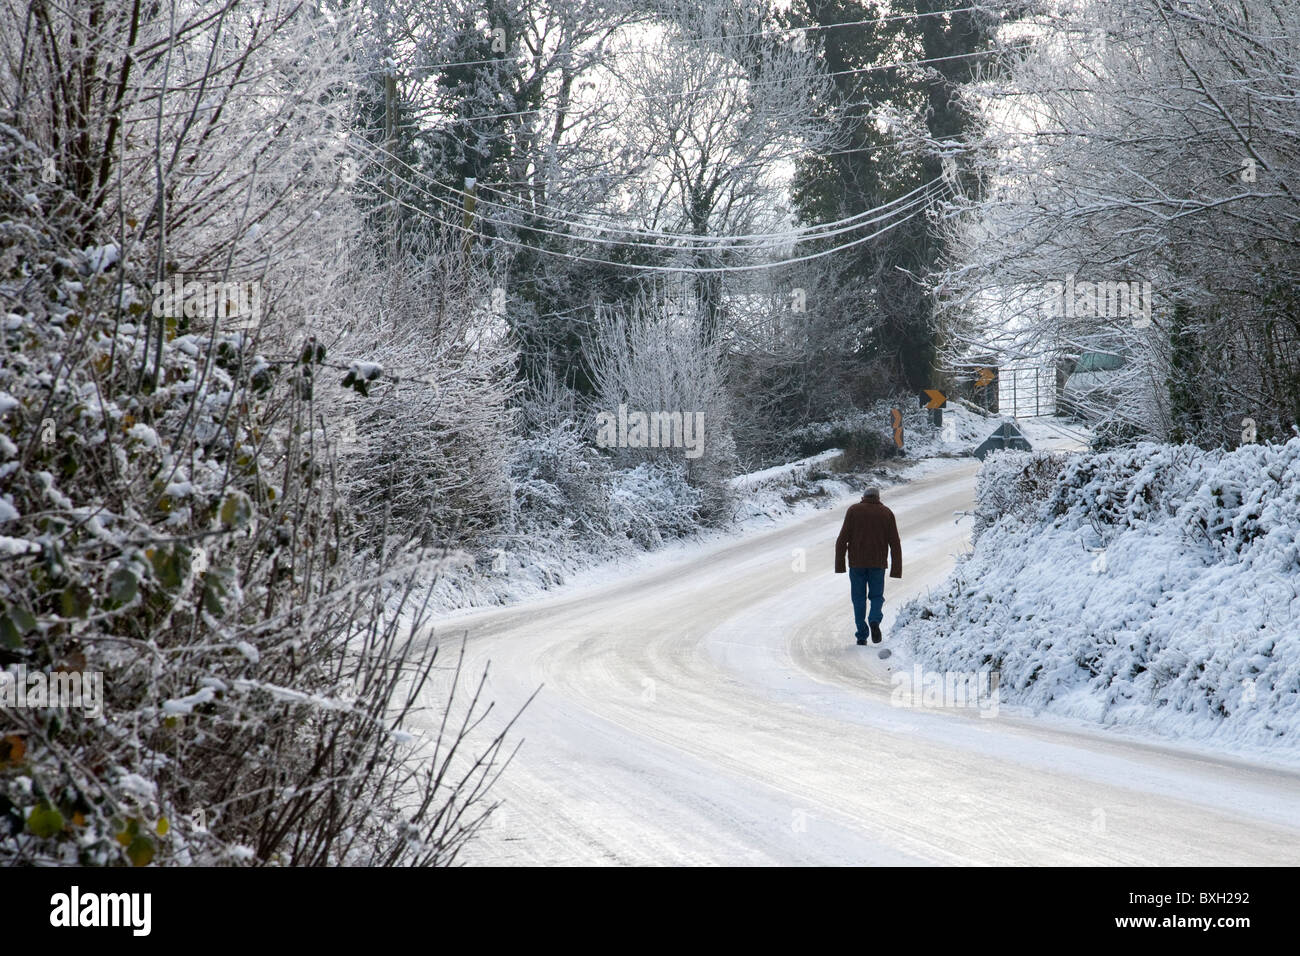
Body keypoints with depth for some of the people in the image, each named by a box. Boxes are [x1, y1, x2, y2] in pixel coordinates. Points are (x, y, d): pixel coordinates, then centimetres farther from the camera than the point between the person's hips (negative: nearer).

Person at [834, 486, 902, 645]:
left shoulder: (853, 511, 2)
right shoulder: (887, 513, 6)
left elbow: (842, 540, -4)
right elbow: (895, 544, 1)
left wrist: (839, 565, -2)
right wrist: (896, 570, 2)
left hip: (857, 563, -1)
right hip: (878, 564, 1)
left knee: (859, 598, 9)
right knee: (877, 596, 14)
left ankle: (862, 636, 3)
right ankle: (875, 621, -14)